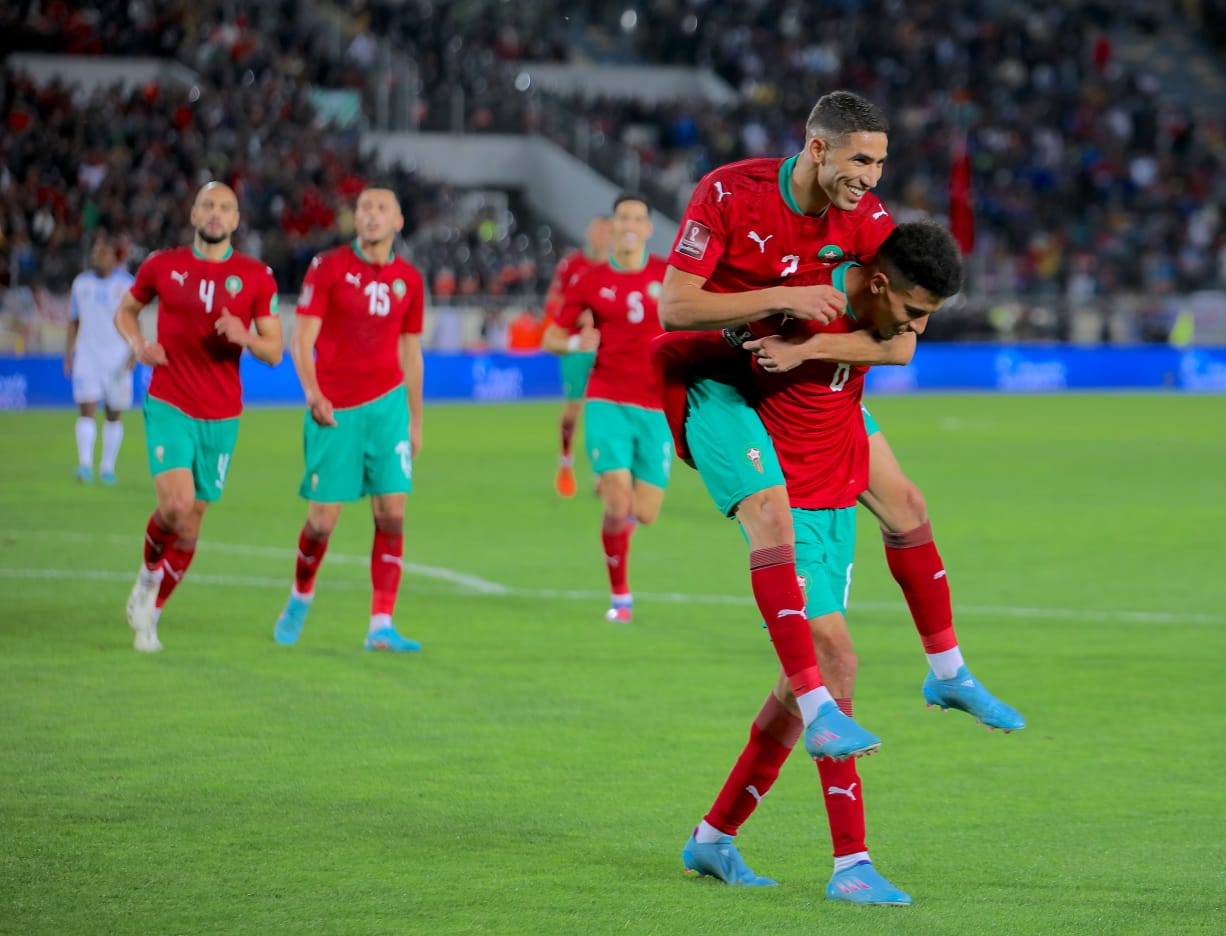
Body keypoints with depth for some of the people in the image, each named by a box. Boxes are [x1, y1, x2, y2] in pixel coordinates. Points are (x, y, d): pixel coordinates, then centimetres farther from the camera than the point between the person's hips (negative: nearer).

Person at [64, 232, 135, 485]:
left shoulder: (126, 283, 1)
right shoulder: (81, 282, 8)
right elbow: (73, 321, 13)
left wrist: (134, 352, -11)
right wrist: (68, 354, 7)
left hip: (117, 357, -1)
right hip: (87, 356, 1)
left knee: (114, 414, 6)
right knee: (87, 409, -13)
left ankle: (108, 467, 15)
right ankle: (85, 464, -20)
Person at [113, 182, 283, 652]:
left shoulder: (256, 277, 0)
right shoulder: (162, 265, 1)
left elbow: (274, 352, 1)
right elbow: (125, 310, 18)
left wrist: (245, 337, -20)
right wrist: (137, 344, -3)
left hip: (221, 418, 2)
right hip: (169, 407, -2)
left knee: (191, 526, 7)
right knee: (176, 505, -22)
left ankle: (151, 612, 24)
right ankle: (149, 574, 7)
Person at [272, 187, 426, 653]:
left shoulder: (409, 280, 7)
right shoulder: (328, 266, -4)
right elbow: (301, 338, -8)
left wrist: (415, 420, 16)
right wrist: (312, 392, -24)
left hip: (386, 405, 3)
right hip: (334, 411, -3)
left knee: (392, 515, -7)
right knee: (323, 521, -1)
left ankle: (381, 626, -3)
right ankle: (300, 598, 27)